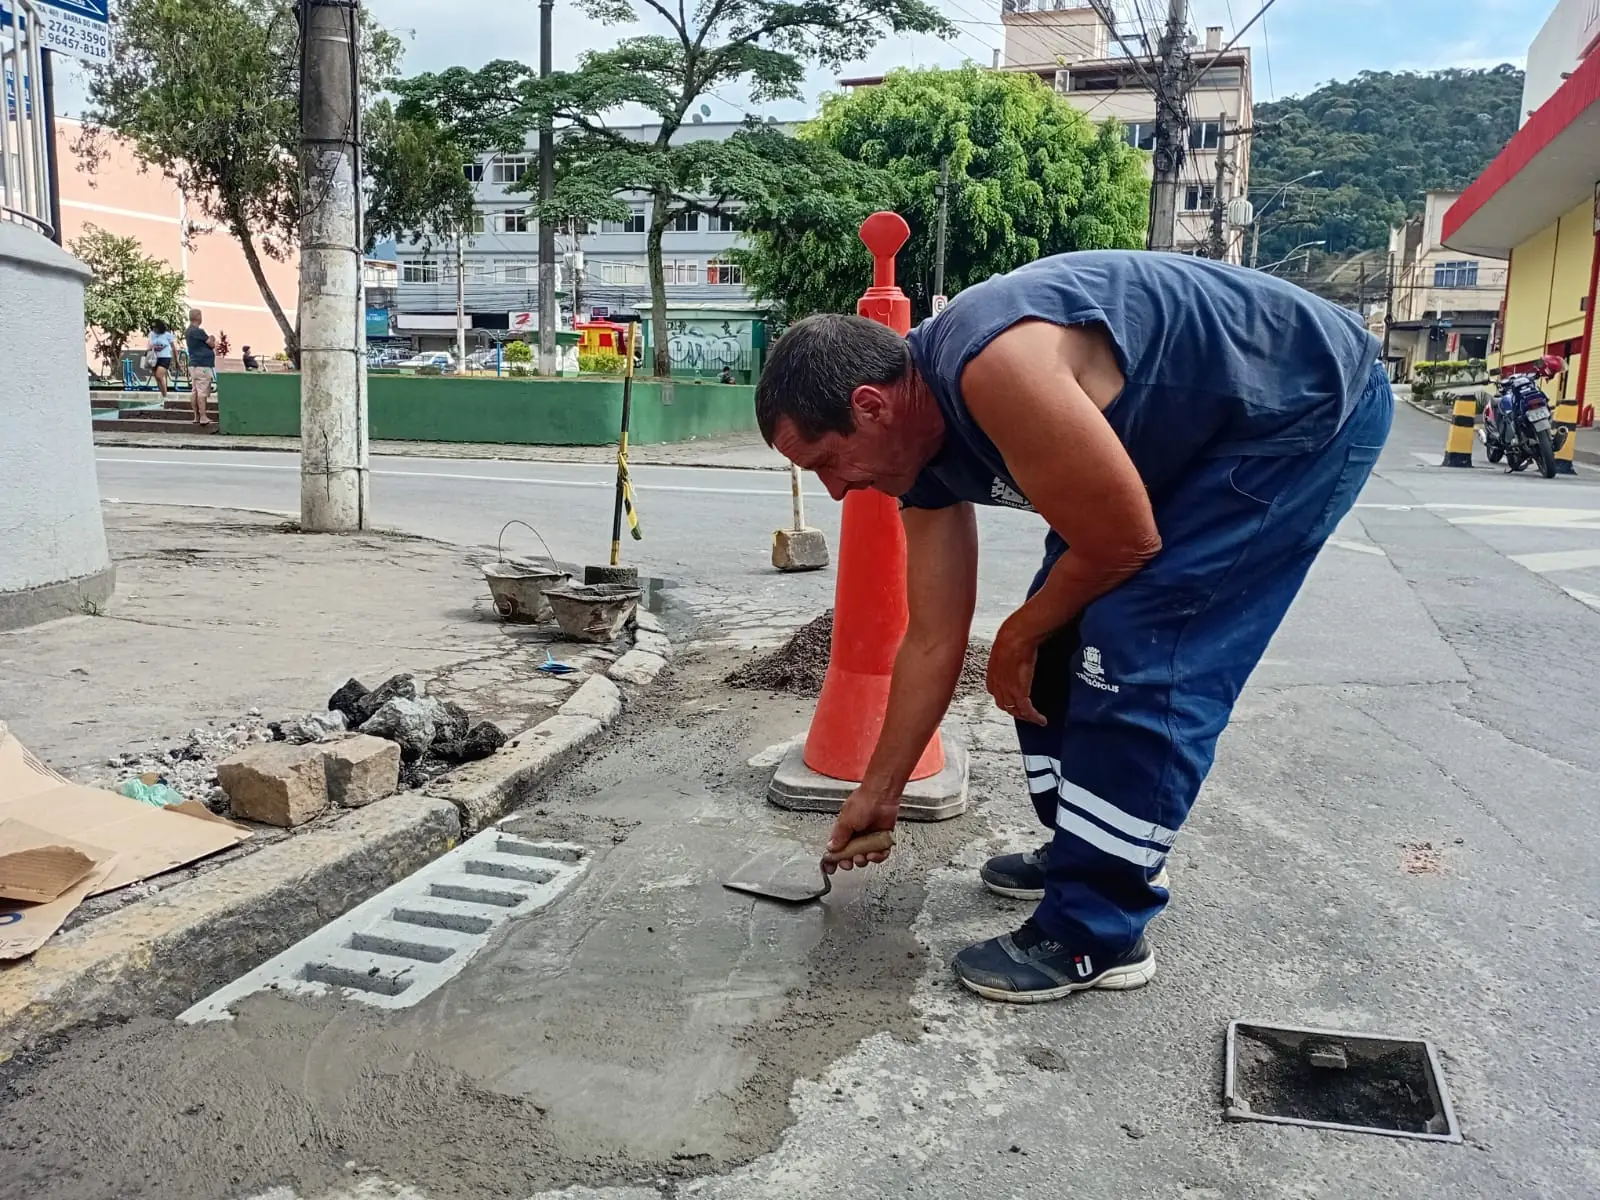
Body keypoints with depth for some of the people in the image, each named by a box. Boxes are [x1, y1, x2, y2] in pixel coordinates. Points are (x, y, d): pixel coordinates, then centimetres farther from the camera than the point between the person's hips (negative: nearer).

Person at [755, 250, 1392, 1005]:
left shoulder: (993, 367, -33)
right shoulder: (924, 452, -4)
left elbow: (1125, 543, -24)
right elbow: (933, 640, 4)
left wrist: (1018, 638, -6)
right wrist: (879, 791, 12)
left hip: (1311, 407, -9)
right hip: (1199, 435, 9)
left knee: (1136, 654, -15)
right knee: (1064, 641, 7)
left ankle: (1095, 937, -2)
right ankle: (1096, 850, 26)